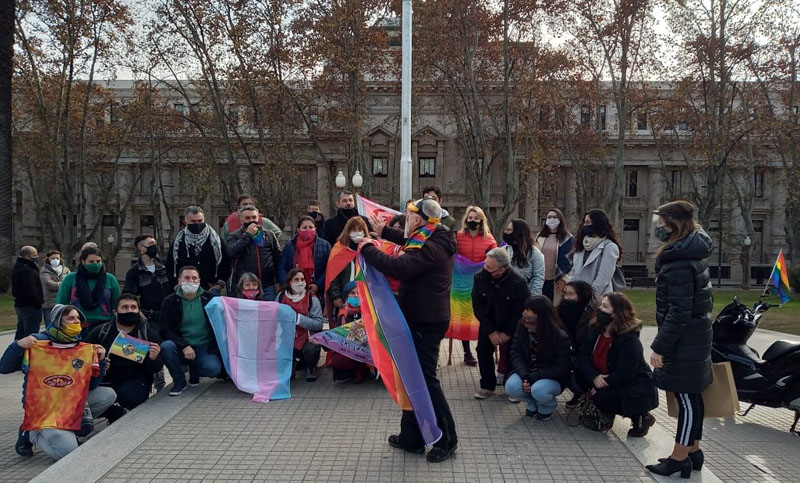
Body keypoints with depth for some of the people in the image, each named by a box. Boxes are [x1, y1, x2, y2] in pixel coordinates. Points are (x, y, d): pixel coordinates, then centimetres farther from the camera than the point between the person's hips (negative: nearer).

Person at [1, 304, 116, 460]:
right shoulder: (38, 341, -10)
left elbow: (90, 385, 7)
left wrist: (100, 361, -7)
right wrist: (18, 346, -26)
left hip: (70, 401, 7)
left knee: (109, 394, -4)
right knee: (67, 449, -24)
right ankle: (33, 433, 5)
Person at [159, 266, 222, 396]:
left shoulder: (209, 299, 1)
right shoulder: (170, 301, 1)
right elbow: (165, 330, -7)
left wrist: (215, 350, -9)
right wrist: (184, 346, -21)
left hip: (205, 349, 0)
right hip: (181, 350, 0)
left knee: (214, 369, -28)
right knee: (166, 346, -31)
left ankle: (194, 370, 11)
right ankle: (179, 381, -5)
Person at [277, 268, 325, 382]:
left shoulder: (312, 299, -8)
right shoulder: (281, 296, 1)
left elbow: (318, 323, -17)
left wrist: (298, 318, -24)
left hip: (308, 337, -3)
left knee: (310, 350, -33)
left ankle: (311, 368, 7)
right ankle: (294, 363, 23)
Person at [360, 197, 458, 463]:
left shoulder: (429, 248, -23)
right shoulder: (436, 241, 9)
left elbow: (398, 267, -34)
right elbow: (410, 243, 30)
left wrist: (368, 249, -20)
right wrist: (384, 231, 31)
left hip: (426, 321, -11)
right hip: (424, 317, 11)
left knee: (426, 378, -2)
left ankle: (446, 439, 11)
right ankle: (412, 436, 26)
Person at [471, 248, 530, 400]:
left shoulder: (519, 282, -24)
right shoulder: (480, 277, -18)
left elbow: (521, 310, -15)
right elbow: (477, 305, -12)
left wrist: (507, 333, -14)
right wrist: (490, 331, -15)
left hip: (511, 325, -2)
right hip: (488, 323, 2)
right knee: (483, 351, -2)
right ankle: (487, 386, 16)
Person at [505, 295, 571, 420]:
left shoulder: (560, 337, -21)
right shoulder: (522, 327, -8)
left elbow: (561, 368, -18)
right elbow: (516, 354, -8)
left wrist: (533, 378, -26)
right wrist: (525, 376, -27)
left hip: (552, 378, -4)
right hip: (527, 373, 4)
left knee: (538, 389, -36)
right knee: (511, 386, -26)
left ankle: (548, 406, 3)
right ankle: (532, 403, 8)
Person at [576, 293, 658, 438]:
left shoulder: (630, 340, -24)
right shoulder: (595, 330, -3)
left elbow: (624, 374, -27)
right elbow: (583, 356, -8)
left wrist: (602, 384, -21)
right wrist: (594, 377, -24)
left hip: (635, 388, -7)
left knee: (601, 397, -28)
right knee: (578, 378, -9)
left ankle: (641, 417, -4)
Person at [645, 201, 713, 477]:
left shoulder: (679, 263, -22)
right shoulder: (693, 253, 9)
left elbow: (679, 312, -24)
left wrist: (660, 346, -20)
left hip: (684, 339, -10)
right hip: (696, 334, 10)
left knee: (686, 397, 0)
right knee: (692, 396, 17)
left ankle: (680, 458, 11)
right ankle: (693, 451, 28)